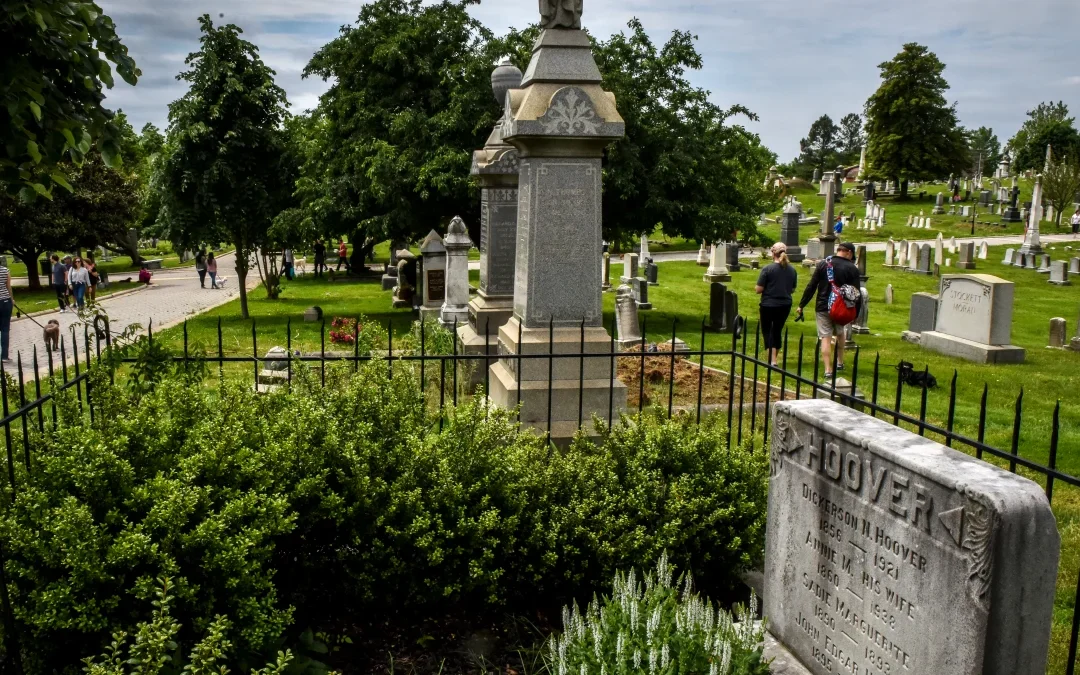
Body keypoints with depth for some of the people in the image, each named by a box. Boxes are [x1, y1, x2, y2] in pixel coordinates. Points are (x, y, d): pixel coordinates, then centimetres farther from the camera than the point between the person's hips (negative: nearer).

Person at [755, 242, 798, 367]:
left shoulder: (768, 269, -15)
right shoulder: (792, 270, 1)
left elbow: (759, 289, -14)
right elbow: (792, 290, 10)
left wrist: (756, 288, 7)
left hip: (768, 305, -5)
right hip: (785, 305, 5)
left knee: (767, 331, 6)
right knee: (777, 331, 17)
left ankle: (772, 360, -5)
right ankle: (774, 358, 25)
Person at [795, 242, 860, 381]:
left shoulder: (823, 264, -1)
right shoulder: (852, 269, -4)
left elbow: (811, 287, -3)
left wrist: (801, 305, 3)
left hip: (823, 307, 0)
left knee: (826, 338, 0)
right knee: (840, 334, 23)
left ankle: (828, 370, -5)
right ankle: (840, 363, 32)